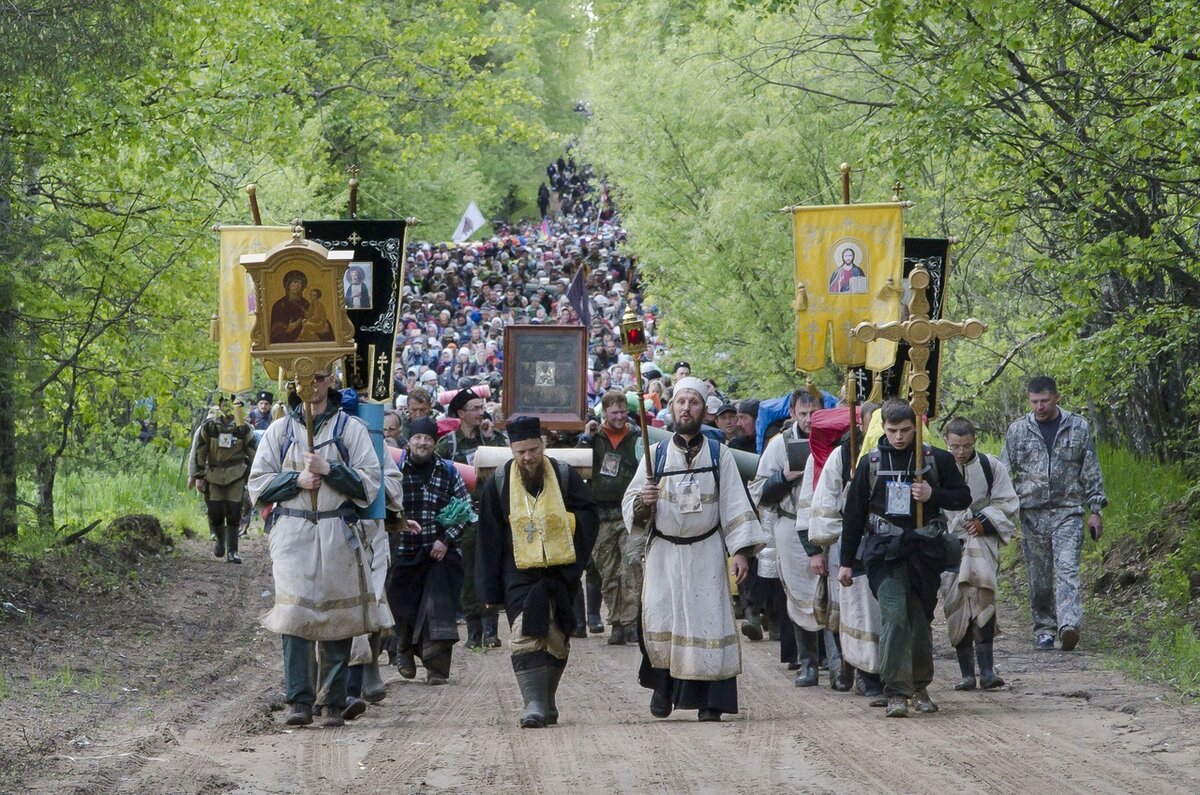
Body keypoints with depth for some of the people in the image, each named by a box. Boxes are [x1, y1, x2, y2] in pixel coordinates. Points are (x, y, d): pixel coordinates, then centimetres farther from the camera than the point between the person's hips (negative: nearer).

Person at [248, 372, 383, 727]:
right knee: (294, 617, -13)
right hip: (291, 534, 0)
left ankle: (334, 704, 7)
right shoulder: (279, 431, 12)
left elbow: (369, 484, 2)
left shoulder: (351, 429, 9)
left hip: (338, 536, 0)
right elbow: (258, 484, 9)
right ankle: (299, 701, -14)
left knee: (337, 619, 0)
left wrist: (329, 469, -10)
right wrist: (297, 479, -6)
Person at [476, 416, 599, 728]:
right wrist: (490, 590, 3)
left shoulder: (564, 476, 2)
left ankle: (547, 701, 20)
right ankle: (534, 703, -20)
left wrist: (565, 521, -14)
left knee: (556, 640, 5)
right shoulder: (499, 483, 3)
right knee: (525, 637, -15)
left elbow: (589, 516, 8)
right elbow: (489, 538, 5)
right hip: (519, 573, -1)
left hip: (560, 570, 1)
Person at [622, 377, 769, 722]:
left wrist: (741, 550, -6)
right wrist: (643, 502, -19)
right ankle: (663, 685, 15)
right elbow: (629, 504, 4)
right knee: (658, 622, -8)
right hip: (663, 552, 0)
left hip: (706, 553, 0)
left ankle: (709, 701, -1)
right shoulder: (656, 454, 6)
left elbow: (735, 504, 3)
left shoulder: (719, 455, 5)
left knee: (708, 622, -5)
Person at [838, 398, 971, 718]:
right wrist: (846, 562, 11)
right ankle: (897, 693, -17)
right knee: (894, 617, -16)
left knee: (921, 621, 8)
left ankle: (920, 686, 27)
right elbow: (853, 514, 11)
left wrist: (933, 495, -10)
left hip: (924, 551, 1)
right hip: (884, 552, -1)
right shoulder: (871, 463, 5)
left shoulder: (937, 460, 4)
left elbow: (963, 497, 11)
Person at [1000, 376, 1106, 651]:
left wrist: (1096, 510, 6)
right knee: (1039, 575, 3)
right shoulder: (1018, 431, 7)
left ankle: (1069, 625, -27)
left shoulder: (1078, 427, 6)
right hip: (1033, 512, 2)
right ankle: (1044, 628, 11)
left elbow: (1092, 472, 10)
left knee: (1067, 568, -15)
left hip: (1068, 512, -2)